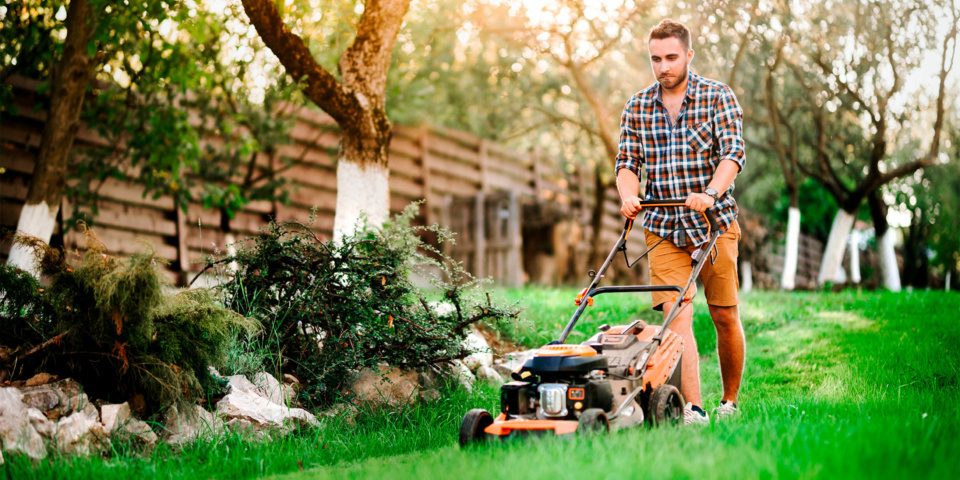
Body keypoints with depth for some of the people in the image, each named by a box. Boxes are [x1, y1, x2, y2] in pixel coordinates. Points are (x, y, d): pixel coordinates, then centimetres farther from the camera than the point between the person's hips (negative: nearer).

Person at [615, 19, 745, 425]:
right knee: (677, 315, -12)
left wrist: (710, 194, -31)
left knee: (725, 316, 5)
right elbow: (627, 162, 4)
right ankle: (692, 410, -17)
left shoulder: (718, 97, -2)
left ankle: (730, 401, 24)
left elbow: (733, 152, -14)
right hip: (663, 228, 1)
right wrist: (629, 194, -18)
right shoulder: (637, 107, 7)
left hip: (714, 222, -1)